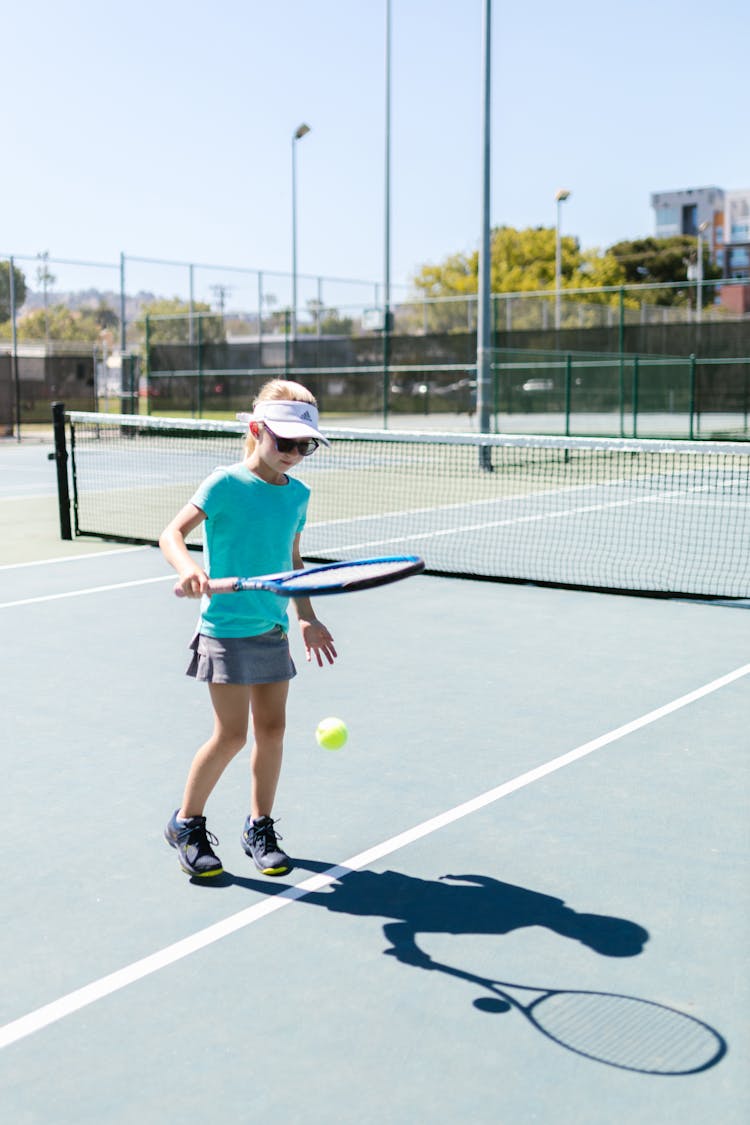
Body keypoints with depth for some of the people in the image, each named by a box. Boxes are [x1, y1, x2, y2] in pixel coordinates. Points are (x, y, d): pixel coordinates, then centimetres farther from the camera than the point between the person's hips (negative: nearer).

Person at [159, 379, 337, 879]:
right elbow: (172, 533, -17)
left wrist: (306, 617, 21)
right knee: (232, 734, -4)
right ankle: (187, 823, 16)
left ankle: (260, 827, 24)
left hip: (273, 630, 6)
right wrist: (188, 569, -37)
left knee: (272, 729, 8)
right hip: (227, 628, -6)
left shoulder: (298, 494, 8)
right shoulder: (226, 484, -11)